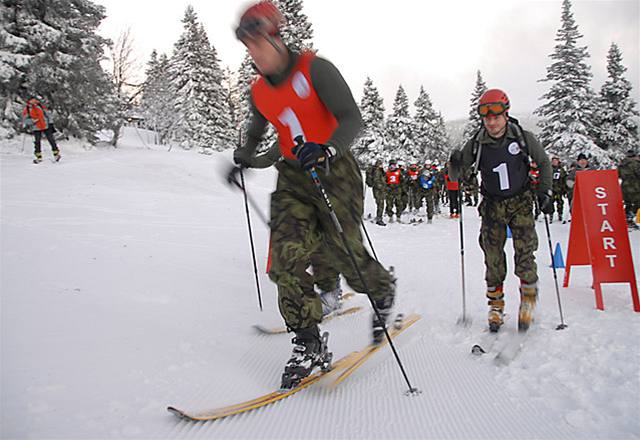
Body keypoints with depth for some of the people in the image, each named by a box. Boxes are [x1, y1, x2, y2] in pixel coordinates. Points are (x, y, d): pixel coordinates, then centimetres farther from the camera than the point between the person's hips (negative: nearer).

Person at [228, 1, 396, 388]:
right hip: (294, 175, 5)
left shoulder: (314, 68, -10)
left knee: (347, 254, -5)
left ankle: (383, 289, 30)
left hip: (335, 169, -5)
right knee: (286, 254, -11)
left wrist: (326, 150, -35)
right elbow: (256, 133, 28)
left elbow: (352, 118, -17)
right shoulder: (259, 91, 10)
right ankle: (309, 343, -2)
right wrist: (242, 159, 9)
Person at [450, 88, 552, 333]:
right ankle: (496, 304, 15)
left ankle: (528, 298, 14)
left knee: (524, 254, -7)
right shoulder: (476, 144, -8)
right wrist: (456, 164, -25)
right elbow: (457, 173, -2)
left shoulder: (524, 137, -9)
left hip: (521, 202, -1)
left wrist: (545, 191, -1)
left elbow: (543, 162, 7)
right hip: (492, 205, 1)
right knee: (493, 258, 0)